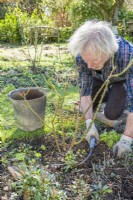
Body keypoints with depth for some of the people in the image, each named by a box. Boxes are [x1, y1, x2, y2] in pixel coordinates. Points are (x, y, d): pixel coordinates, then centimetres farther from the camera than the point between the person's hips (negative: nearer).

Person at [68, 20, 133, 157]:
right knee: (86, 107, -6)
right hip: (100, 77, 3)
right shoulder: (82, 55, -35)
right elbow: (85, 89, -25)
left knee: (111, 113, -18)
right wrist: (90, 124, -34)